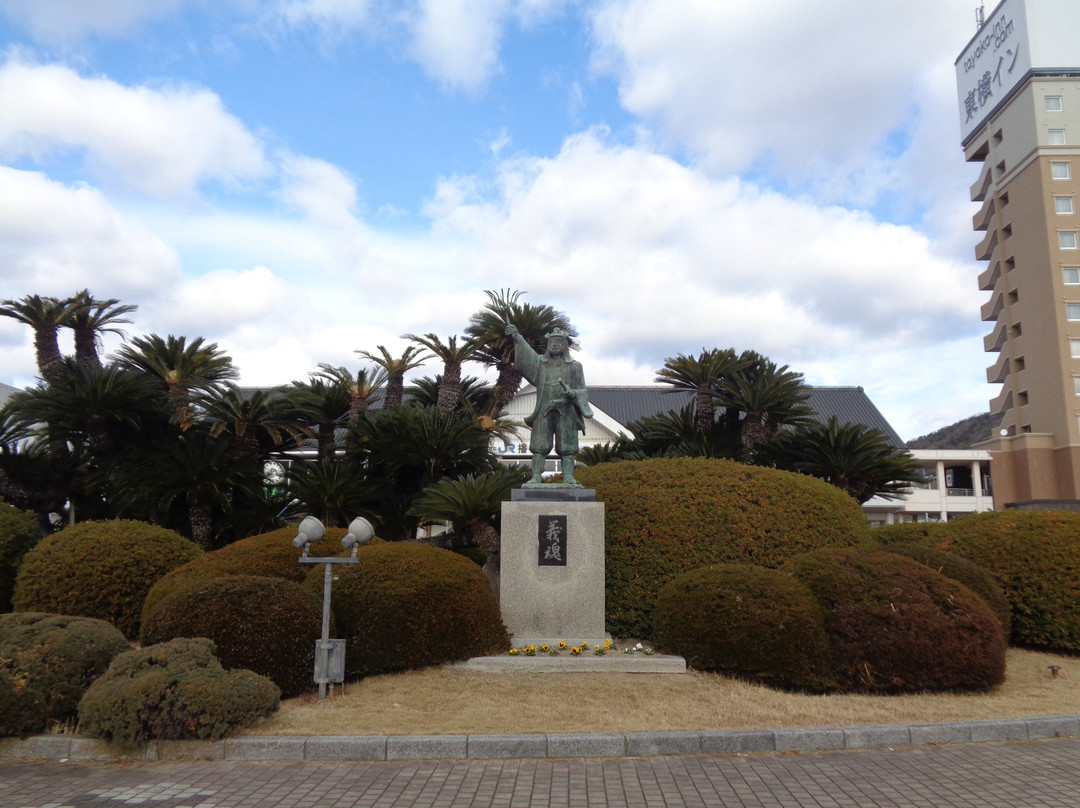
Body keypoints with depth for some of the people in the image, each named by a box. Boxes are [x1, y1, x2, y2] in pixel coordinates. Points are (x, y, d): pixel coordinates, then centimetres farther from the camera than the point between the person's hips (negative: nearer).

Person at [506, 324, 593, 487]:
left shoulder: (575, 366, 13)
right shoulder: (540, 362, 14)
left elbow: (582, 391, 10)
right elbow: (526, 353, -3)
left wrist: (572, 393, -13)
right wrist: (517, 338, -20)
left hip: (566, 412, 0)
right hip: (544, 411, 1)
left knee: (567, 447, -3)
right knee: (539, 446, -5)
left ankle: (568, 478, -3)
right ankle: (536, 478, -5)